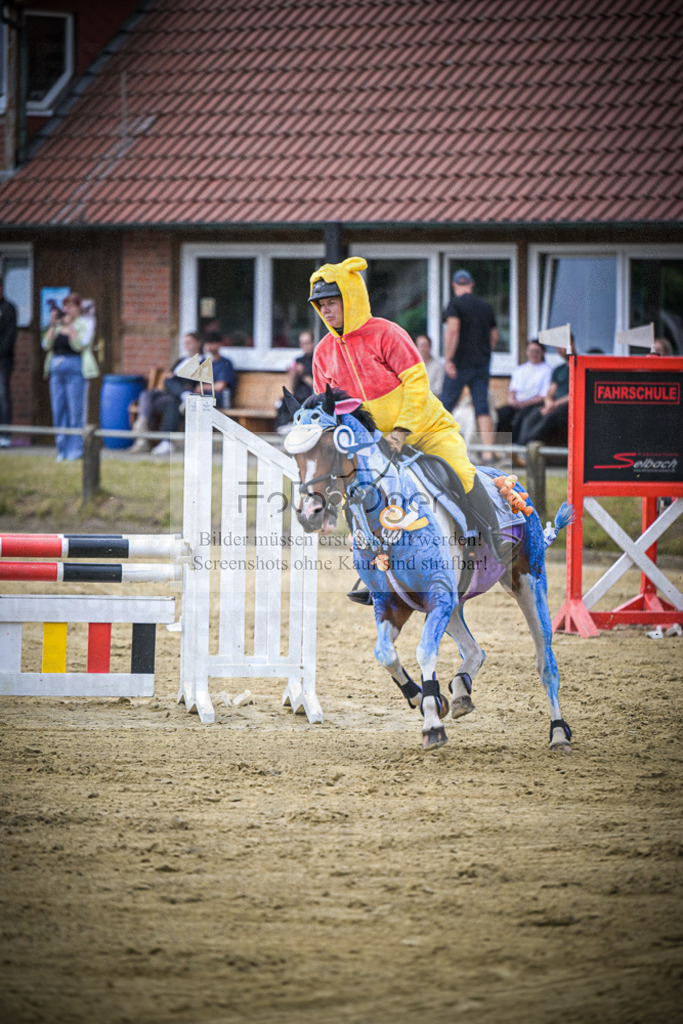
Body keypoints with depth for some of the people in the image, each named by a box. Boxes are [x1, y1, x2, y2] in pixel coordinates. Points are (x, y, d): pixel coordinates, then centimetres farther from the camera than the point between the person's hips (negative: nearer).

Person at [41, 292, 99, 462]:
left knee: (75, 411, -7)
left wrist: (69, 325, -15)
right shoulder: (57, 325, 13)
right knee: (58, 411, 5)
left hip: (76, 369, -5)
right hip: (56, 369, 5)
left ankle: (76, 450, -4)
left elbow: (79, 345, -13)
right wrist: (53, 325, -4)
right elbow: (47, 345, 4)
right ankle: (62, 449, 11)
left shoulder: (84, 324, 0)